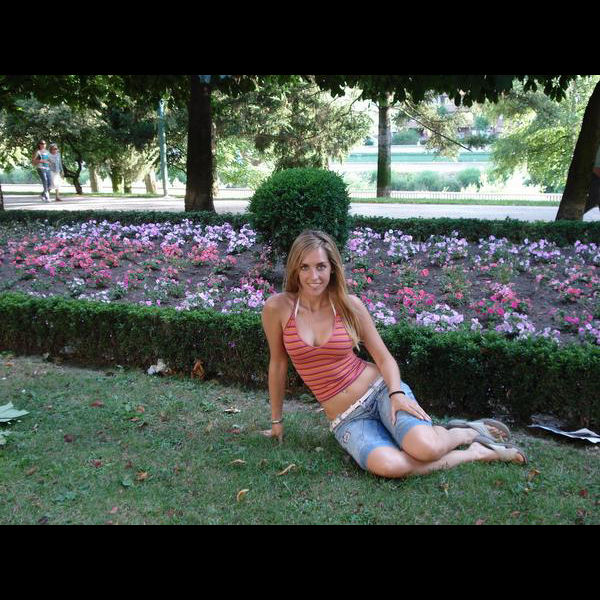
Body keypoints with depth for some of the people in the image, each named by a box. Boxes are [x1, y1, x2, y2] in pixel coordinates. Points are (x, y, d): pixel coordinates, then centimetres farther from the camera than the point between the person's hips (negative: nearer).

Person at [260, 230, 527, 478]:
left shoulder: (349, 305, -5)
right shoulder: (278, 308, -6)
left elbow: (384, 357, 2)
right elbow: (278, 364, 5)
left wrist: (397, 393, -17)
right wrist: (276, 420, 12)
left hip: (380, 389, 0)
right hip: (347, 420, 1)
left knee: (425, 448, -31)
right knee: (387, 465, -32)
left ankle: (466, 432, 7)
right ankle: (477, 453, -5)